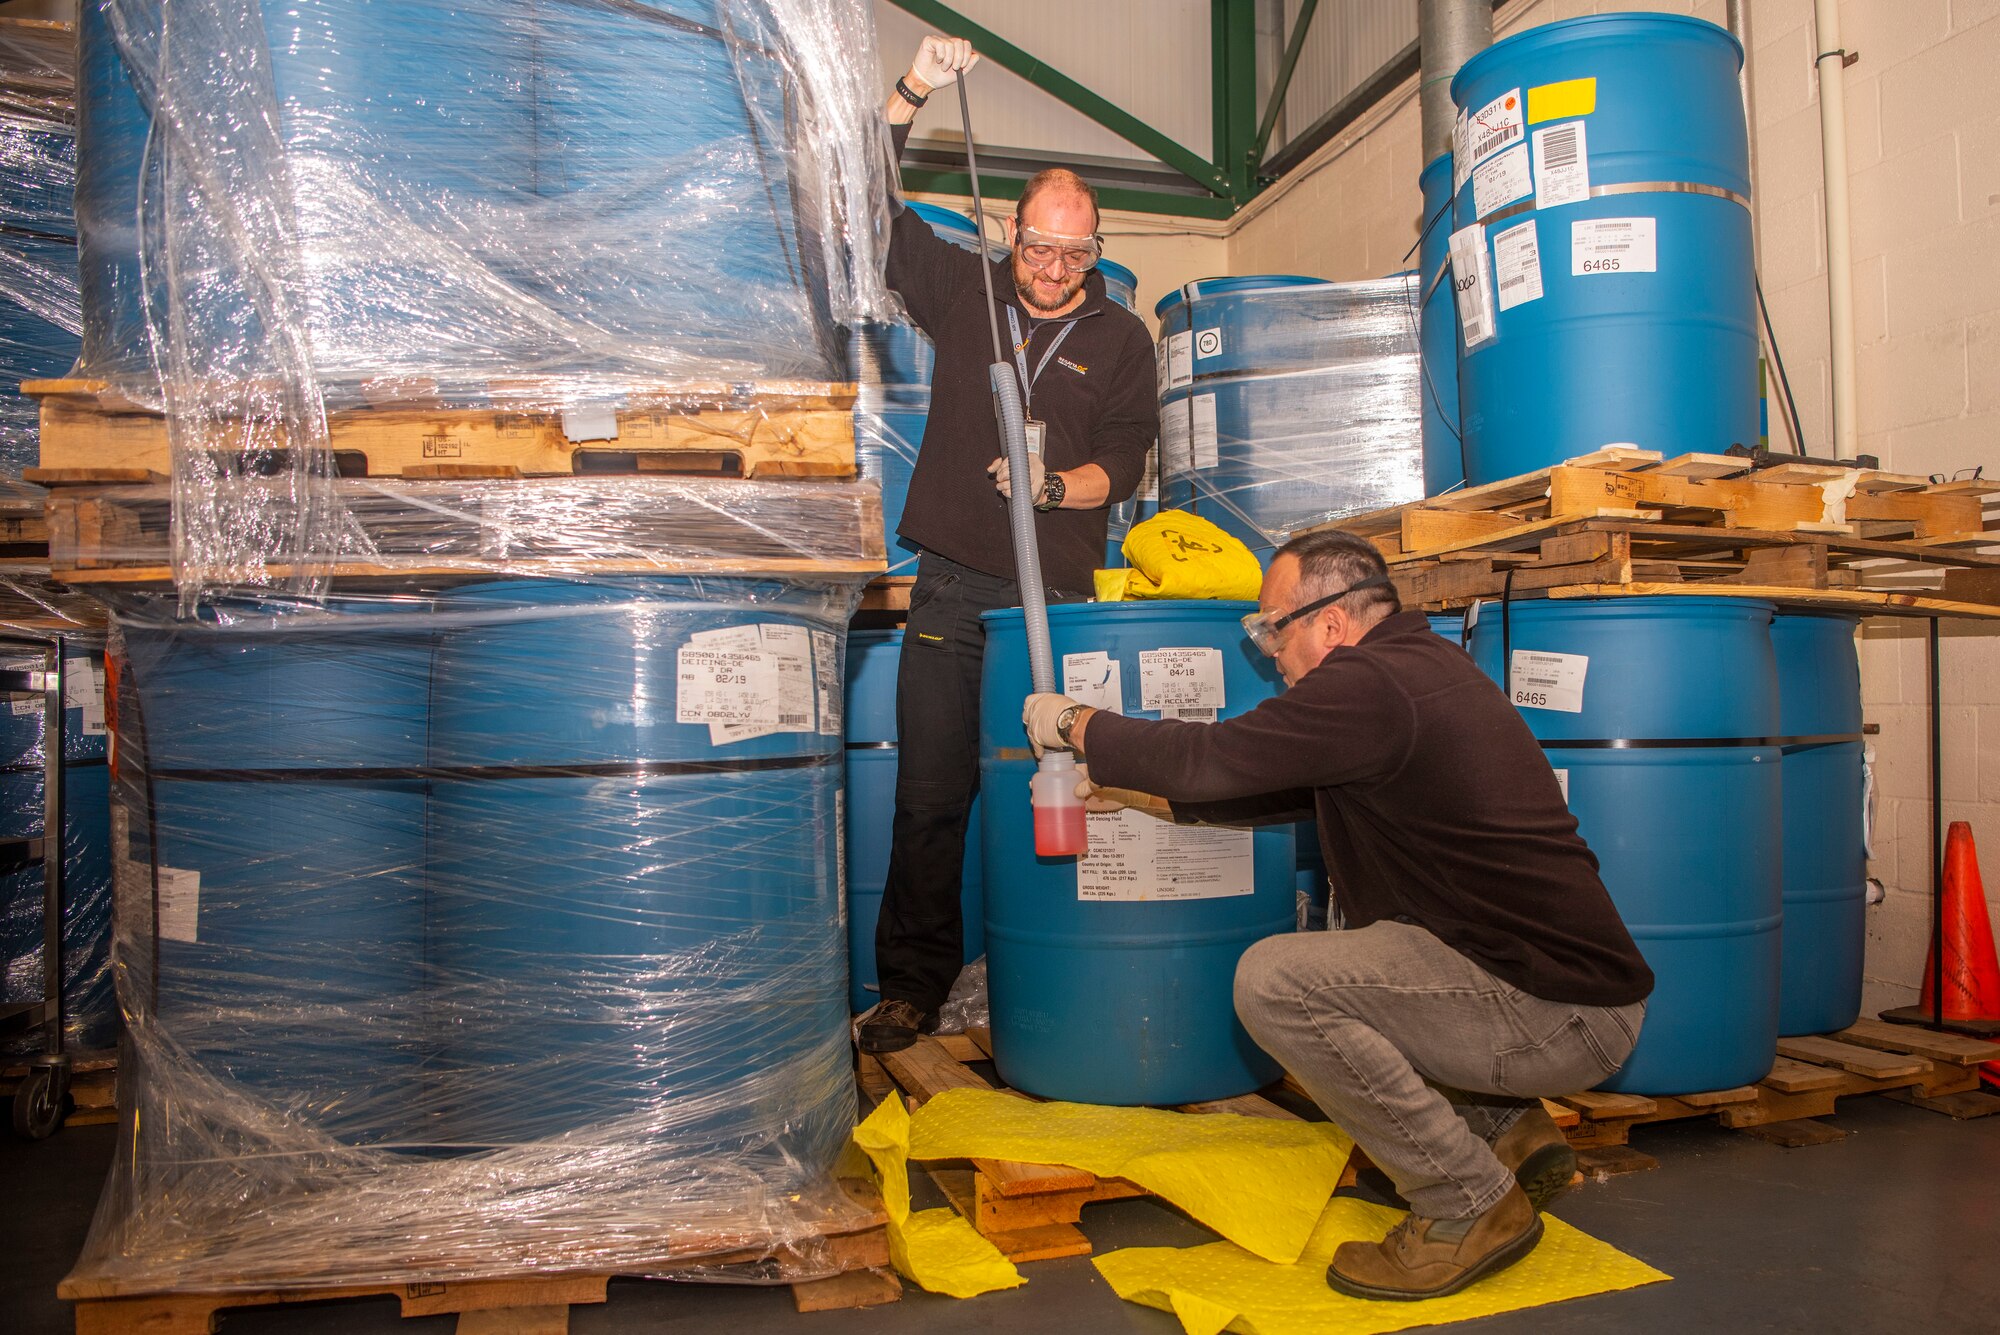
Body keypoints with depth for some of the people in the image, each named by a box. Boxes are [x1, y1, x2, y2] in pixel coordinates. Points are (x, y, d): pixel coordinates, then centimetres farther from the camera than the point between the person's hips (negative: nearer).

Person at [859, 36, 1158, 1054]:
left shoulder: (1119, 337, 10)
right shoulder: (964, 292, 12)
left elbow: (1128, 455, 3)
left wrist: (1058, 486, -17)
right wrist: (911, 91, 2)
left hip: (1058, 595, 0)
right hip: (951, 587, 1)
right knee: (929, 797, 0)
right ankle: (914, 985, 10)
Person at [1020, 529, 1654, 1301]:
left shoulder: (1370, 686, -19)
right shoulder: (1419, 663, 12)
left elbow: (1211, 757, -17)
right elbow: (1269, 789, 19)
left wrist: (1074, 724, -1)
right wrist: (1134, 791, 20)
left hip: (1566, 1017, -10)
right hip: (1572, 980, 10)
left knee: (1275, 980, -17)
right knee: (1343, 941, 24)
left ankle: (1471, 1205, -4)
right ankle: (1508, 1130, 20)